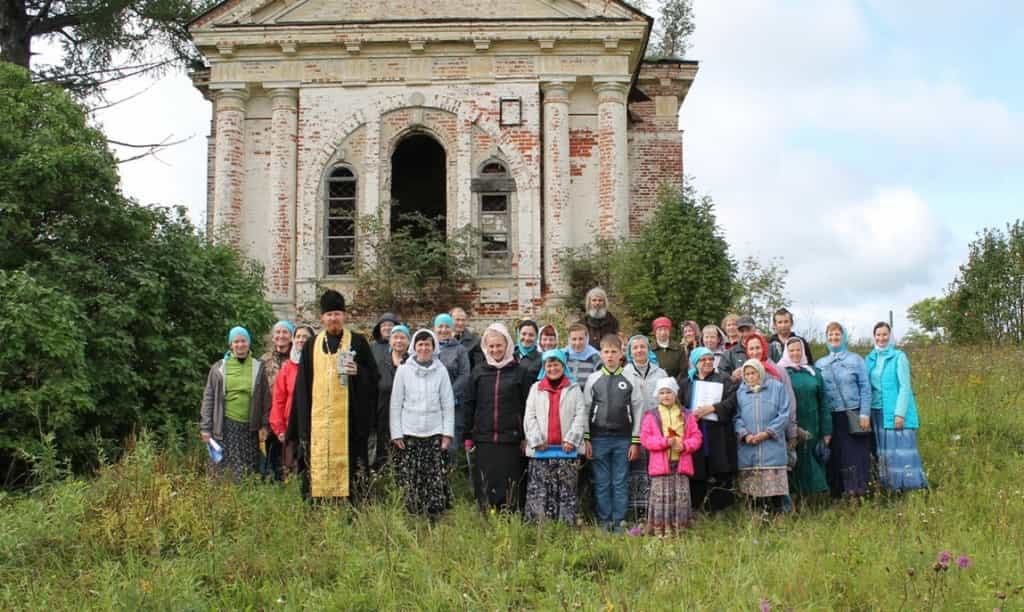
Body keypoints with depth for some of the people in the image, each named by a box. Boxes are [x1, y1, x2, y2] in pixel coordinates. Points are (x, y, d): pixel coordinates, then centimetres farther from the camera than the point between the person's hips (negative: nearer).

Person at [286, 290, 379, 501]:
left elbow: (373, 375, 8)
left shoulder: (357, 342, 7)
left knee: (347, 461, -5)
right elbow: (302, 384, 13)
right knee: (318, 464, -1)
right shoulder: (312, 345, 13)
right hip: (318, 418, 2)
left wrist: (358, 372, -13)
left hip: (348, 417, -2)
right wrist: (302, 422, 7)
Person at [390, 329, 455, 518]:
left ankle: (435, 515, 3)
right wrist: (396, 433, 0)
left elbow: (448, 404, 5)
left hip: (435, 433, 0)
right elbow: (395, 404, 4)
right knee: (410, 479, -1)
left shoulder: (441, 370, 4)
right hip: (409, 433, 0)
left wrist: (447, 433, 0)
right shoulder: (404, 370, 3)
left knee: (436, 478, -4)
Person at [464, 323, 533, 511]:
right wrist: (468, 436, 7)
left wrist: (526, 437, -1)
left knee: (510, 487, -3)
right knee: (485, 487, 4)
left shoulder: (521, 373, 3)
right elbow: (469, 405, 10)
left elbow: (528, 406, 3)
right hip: (483, 440, 2)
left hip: (511, 440, -2)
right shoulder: (478, 372, 9)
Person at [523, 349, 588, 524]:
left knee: (566, 494, 0)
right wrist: (537, 440, -5)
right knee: (538, 492, -2)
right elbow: (529, 417, 8)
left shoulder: (574, 389, 11)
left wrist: (571, 440, -9)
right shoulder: (536, 389, 15)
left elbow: (581, 416, 2)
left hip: (567, 450, -1)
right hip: (541, 450, 1)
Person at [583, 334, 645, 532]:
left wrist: (635, 442, -1)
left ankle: (619, 522, 10)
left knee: (621, 483, 3)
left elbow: (638, 411, 3)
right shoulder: (593, 380, 5)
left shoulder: (629, 380, 2)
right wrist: (586, 440, 0)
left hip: (623, 439, 0)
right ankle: (604, 521, 12)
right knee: (602, 483, 5)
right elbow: (585, 410, 6)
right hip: (599, 439, 1)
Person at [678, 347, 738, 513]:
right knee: (697, 478, -2)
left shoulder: (724, 380, 11)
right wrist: (690, 416, -8)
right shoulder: (685, 382, 16)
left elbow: (732, 400, -4)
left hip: (718, 437, -1)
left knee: (721, 479, -6)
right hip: (693, 435, 1)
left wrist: (712, 408, -12)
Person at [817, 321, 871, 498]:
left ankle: (858, 489, 2)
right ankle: (837, 493, 10)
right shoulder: (820, 364, 11)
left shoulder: (855, 360, 4)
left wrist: (865, 414, -8)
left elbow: (865, 389, 0)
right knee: (836, 455, 4)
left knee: (856, 454, -4)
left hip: (853, 416, -2)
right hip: (831, 417, 2)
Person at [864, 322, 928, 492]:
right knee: (883, 451, 6)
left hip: (897, 412, -4)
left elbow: (905, 387, -8)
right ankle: (890, 489, 12)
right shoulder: (870, 359, 10)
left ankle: (915, 487, -1)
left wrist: (900, 413, -15)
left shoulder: (899, 357, -3)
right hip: (877, 412, 5)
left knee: (902, 450, -6)